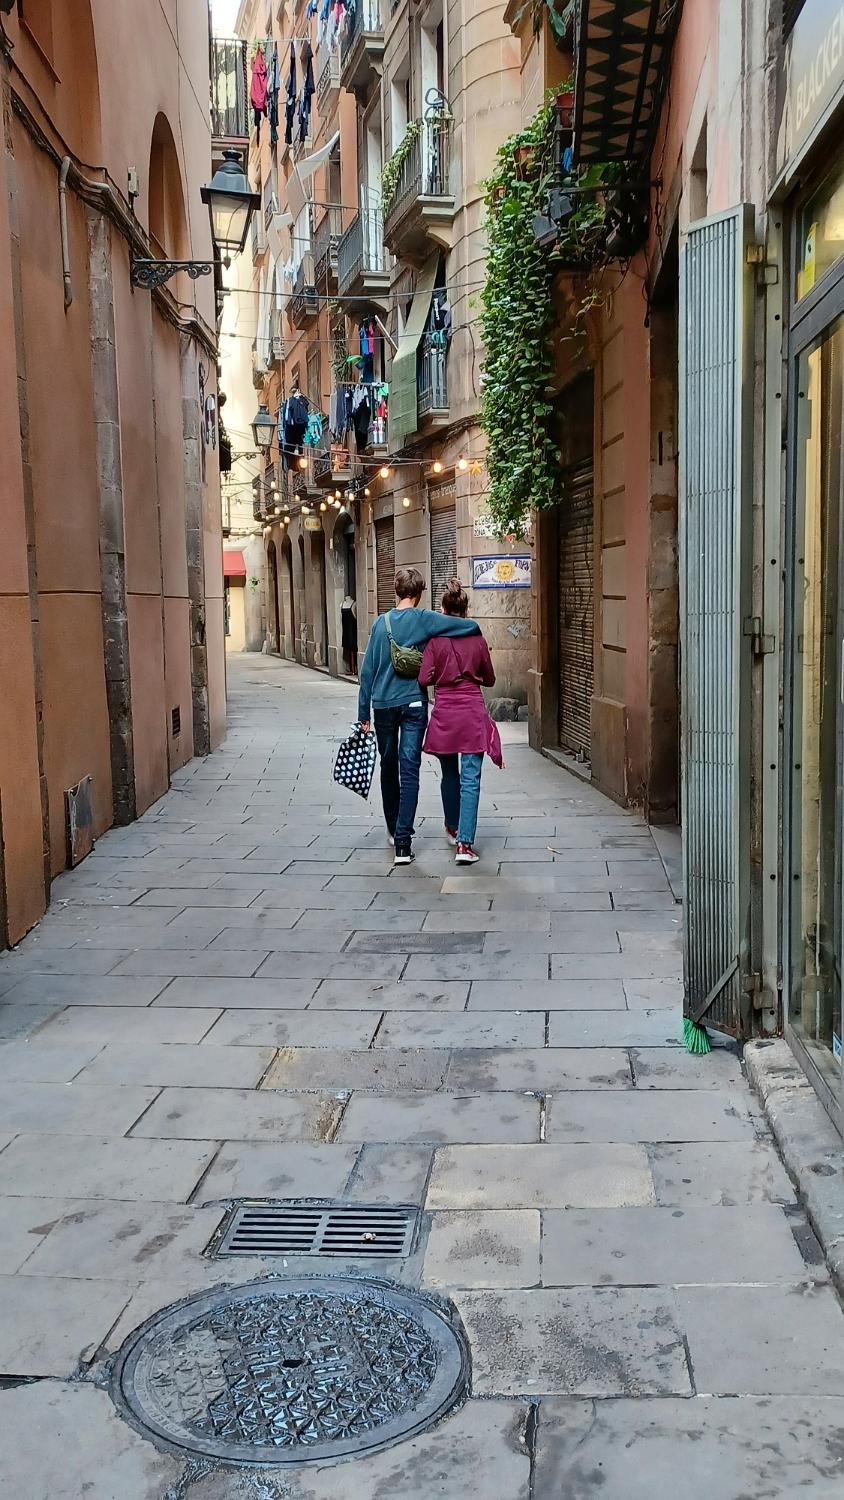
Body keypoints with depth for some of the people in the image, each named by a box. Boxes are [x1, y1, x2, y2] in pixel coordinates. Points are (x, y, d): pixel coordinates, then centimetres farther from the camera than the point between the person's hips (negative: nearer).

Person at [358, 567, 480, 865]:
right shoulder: (424, 620, -5)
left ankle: (394, 830, 33)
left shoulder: (381, 622, 3)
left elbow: (368, 669, 4)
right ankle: (403, 842, -11)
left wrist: (364, 712, 9)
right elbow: (472, 627, -10)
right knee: (409, 771, -4)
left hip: (383, 704, 3)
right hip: (413, 704, -3)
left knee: (389, 768, 18)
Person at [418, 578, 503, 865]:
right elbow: (489, 679, 9)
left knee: (449, 774, 20)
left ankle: (453, 828, 38)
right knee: (470, 779, -3)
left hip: (444, 713, 1)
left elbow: (424, 679, -10)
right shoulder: (478, 640, -1)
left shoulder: (435, 641, -6)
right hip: (473, 713, -1)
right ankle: (464, 843, -11)